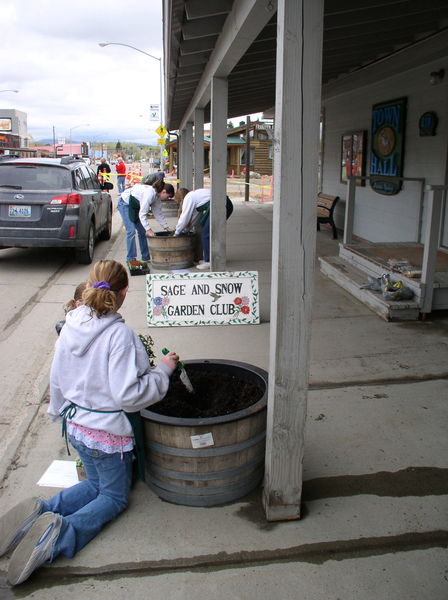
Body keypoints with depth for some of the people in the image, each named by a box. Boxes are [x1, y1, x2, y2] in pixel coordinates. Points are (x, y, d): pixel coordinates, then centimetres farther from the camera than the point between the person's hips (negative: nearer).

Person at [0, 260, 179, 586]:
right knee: (115, 497, 15)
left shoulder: (71, 326, -4)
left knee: (96, 483, 28)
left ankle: (41, 511, 4)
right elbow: (127, 394, -26)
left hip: (76, 426, 7)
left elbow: (57, 379, 8)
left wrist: (61, 411, 25)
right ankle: (63, 533, -12)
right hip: (108, 433, -6)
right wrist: (163, 370, -14)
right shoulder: (119, 334, -25)